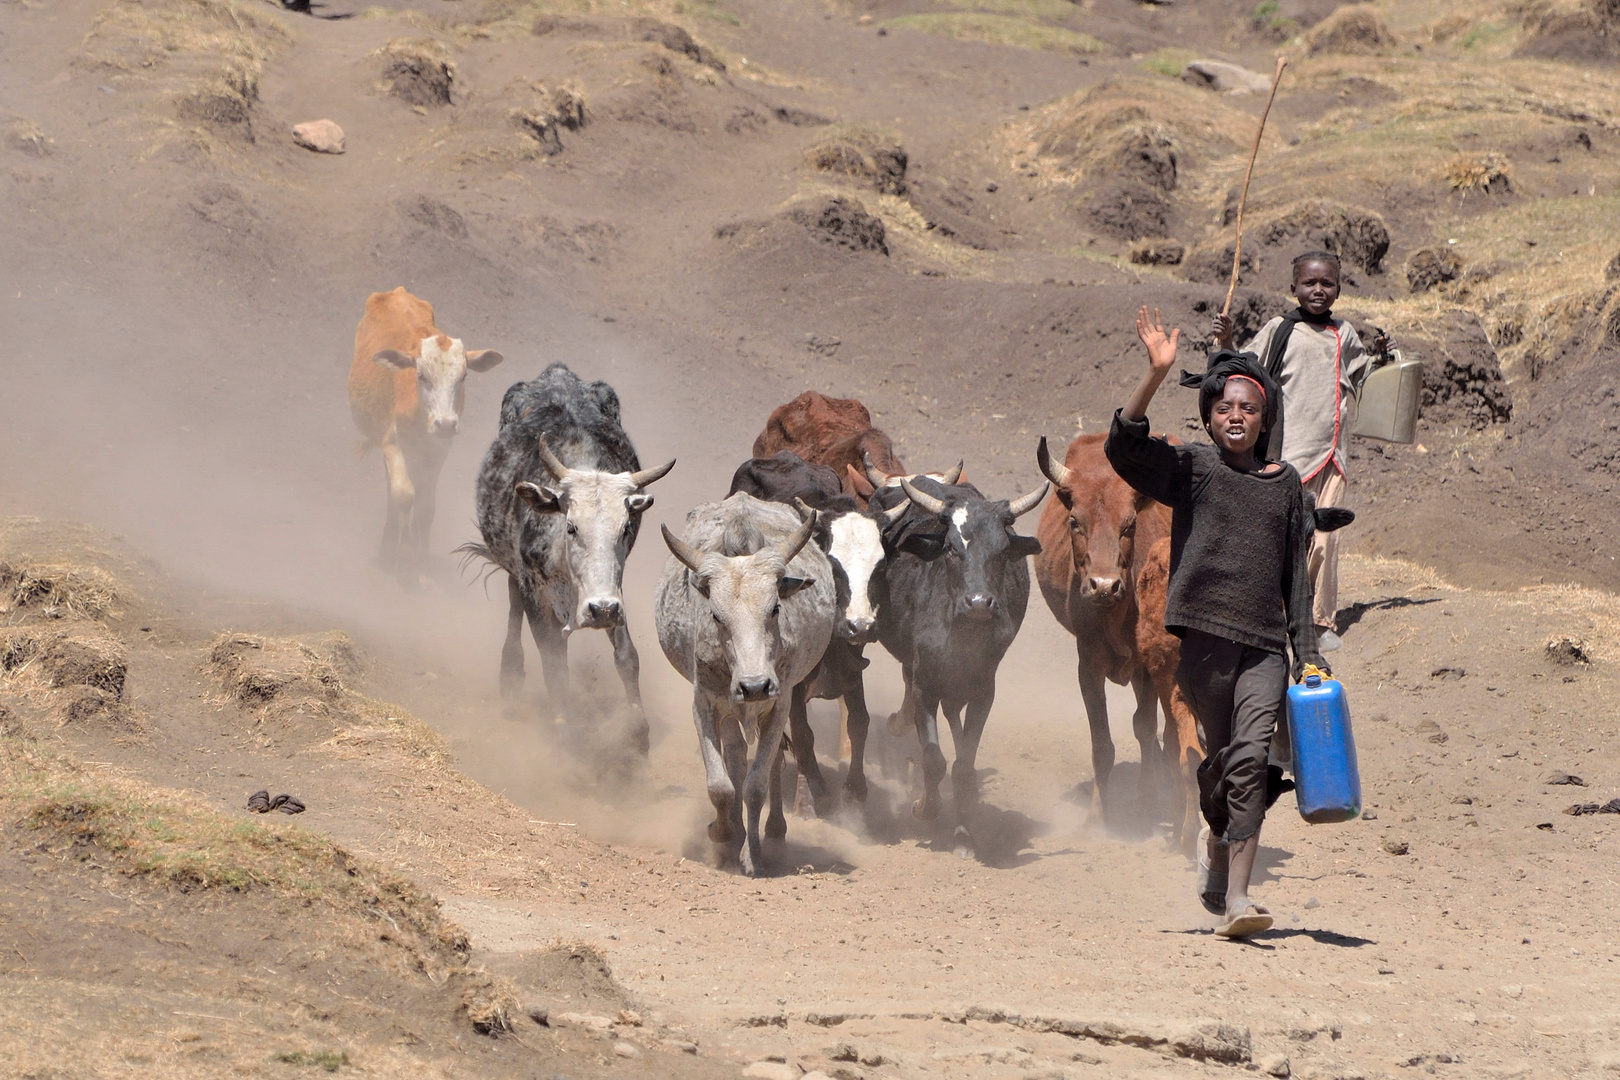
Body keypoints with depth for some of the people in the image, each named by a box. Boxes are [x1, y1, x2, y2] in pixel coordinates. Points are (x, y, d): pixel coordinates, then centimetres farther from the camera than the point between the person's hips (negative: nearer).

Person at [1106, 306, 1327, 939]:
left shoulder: (1285, 485, 14)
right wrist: (1155, 375, -22)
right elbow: (1123, 448, -12)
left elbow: (1296, 574, 17)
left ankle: (1237, 897, -17)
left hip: (1264, 644, 1)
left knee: (1250, 759, -13)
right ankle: (1218, 843, 37)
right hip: (1203, 635, -1)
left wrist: (1307, 651, 12)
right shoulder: (1191, 469, 5)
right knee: (1220, 756, 5)